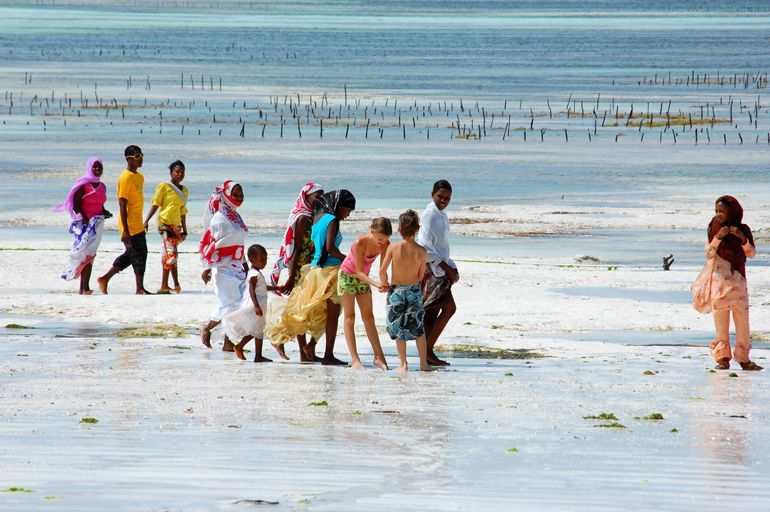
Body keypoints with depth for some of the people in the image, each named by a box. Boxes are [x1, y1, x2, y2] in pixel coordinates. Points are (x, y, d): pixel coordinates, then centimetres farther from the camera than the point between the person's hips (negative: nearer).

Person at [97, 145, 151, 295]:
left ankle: (104, 279, 23)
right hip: (130, 226, -9)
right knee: (139, 255, -6)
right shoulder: (126, 178, -15)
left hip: (138, 225, 9)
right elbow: (122, 205, -18)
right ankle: (140, 289, 0)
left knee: (130, 255, 14)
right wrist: (125, 230, -21)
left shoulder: (140, 176, 14)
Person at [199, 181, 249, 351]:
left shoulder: (235, 216, 13)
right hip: (224, 267, -9)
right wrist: (207, 269, -16)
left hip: (237, 266, 9)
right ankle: (207, 328, 11)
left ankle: (229, 342, 8)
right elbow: (214, 245, -15)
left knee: (235, 305, 5)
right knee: (229, 303, -9)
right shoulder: (220, 218, -13)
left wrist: (244, 264, 21)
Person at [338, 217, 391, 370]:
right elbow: (359, 271, -28)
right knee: (349, 317, -5)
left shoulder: (384, 244, -18)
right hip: (347, 276, -5)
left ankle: (379, 357, 5)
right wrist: (376, 284, -41)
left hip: (362, 278, 5)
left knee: (368, 317, 5)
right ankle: (355, 360, -10)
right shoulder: (360, 243, -32)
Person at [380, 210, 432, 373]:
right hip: (414, 291, 1)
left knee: (399, 329, 10)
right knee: (419, 328, 14)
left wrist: (385, 284, 8)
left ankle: (403, 364, 12)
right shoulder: (421, 252, -12)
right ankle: (423, 363, 16)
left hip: (396, 292, -1)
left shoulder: (393, 248, -15)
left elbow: (382, 270, -11)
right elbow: (420, 276, -3)